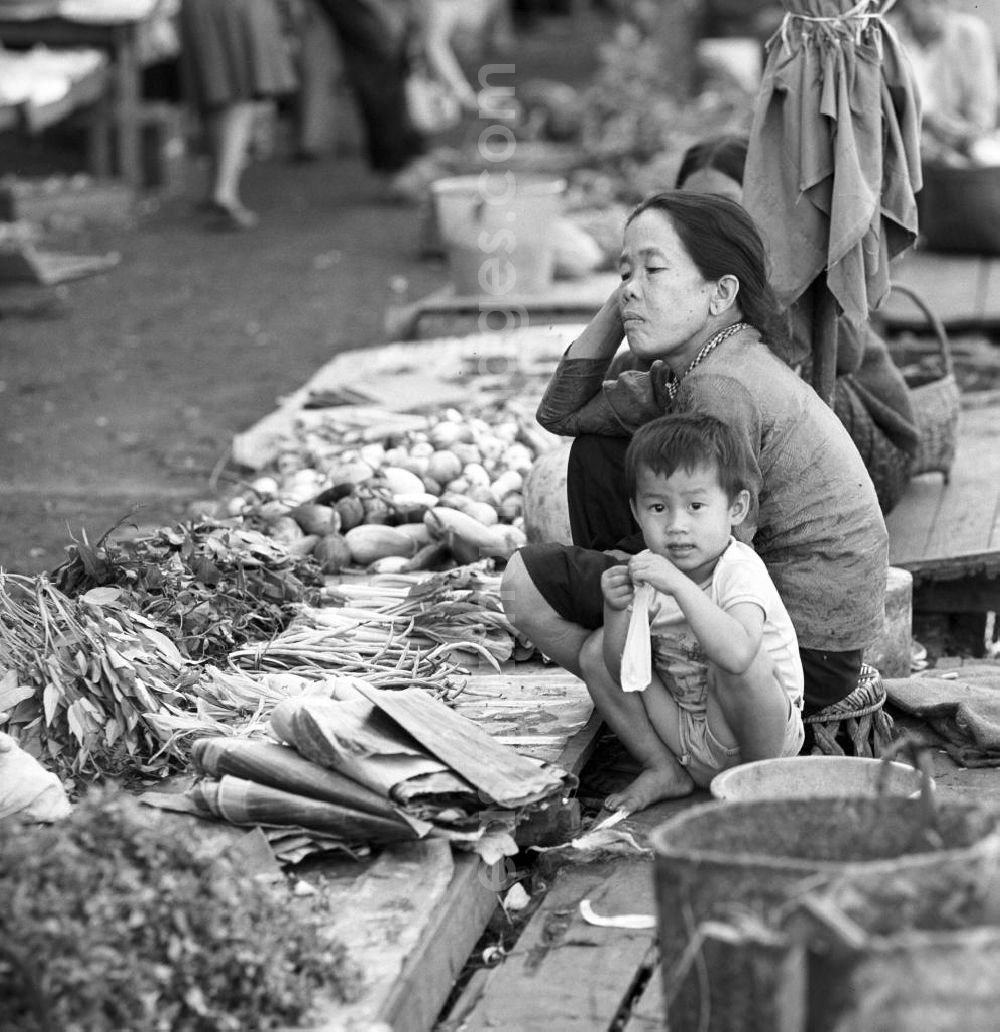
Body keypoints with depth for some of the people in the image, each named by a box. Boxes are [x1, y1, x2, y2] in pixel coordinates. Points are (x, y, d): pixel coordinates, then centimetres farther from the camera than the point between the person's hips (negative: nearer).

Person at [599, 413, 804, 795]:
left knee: (732, 664, -35)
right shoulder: (646, 571, -5)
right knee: (595, 651, -1)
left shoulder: (740, 573, -22)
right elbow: (622, 674, -4)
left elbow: (737, 653, -43)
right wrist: (616, 612, -21)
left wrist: (679, 585, -44)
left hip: (760, 733, -6)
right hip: (685, 734, 6)